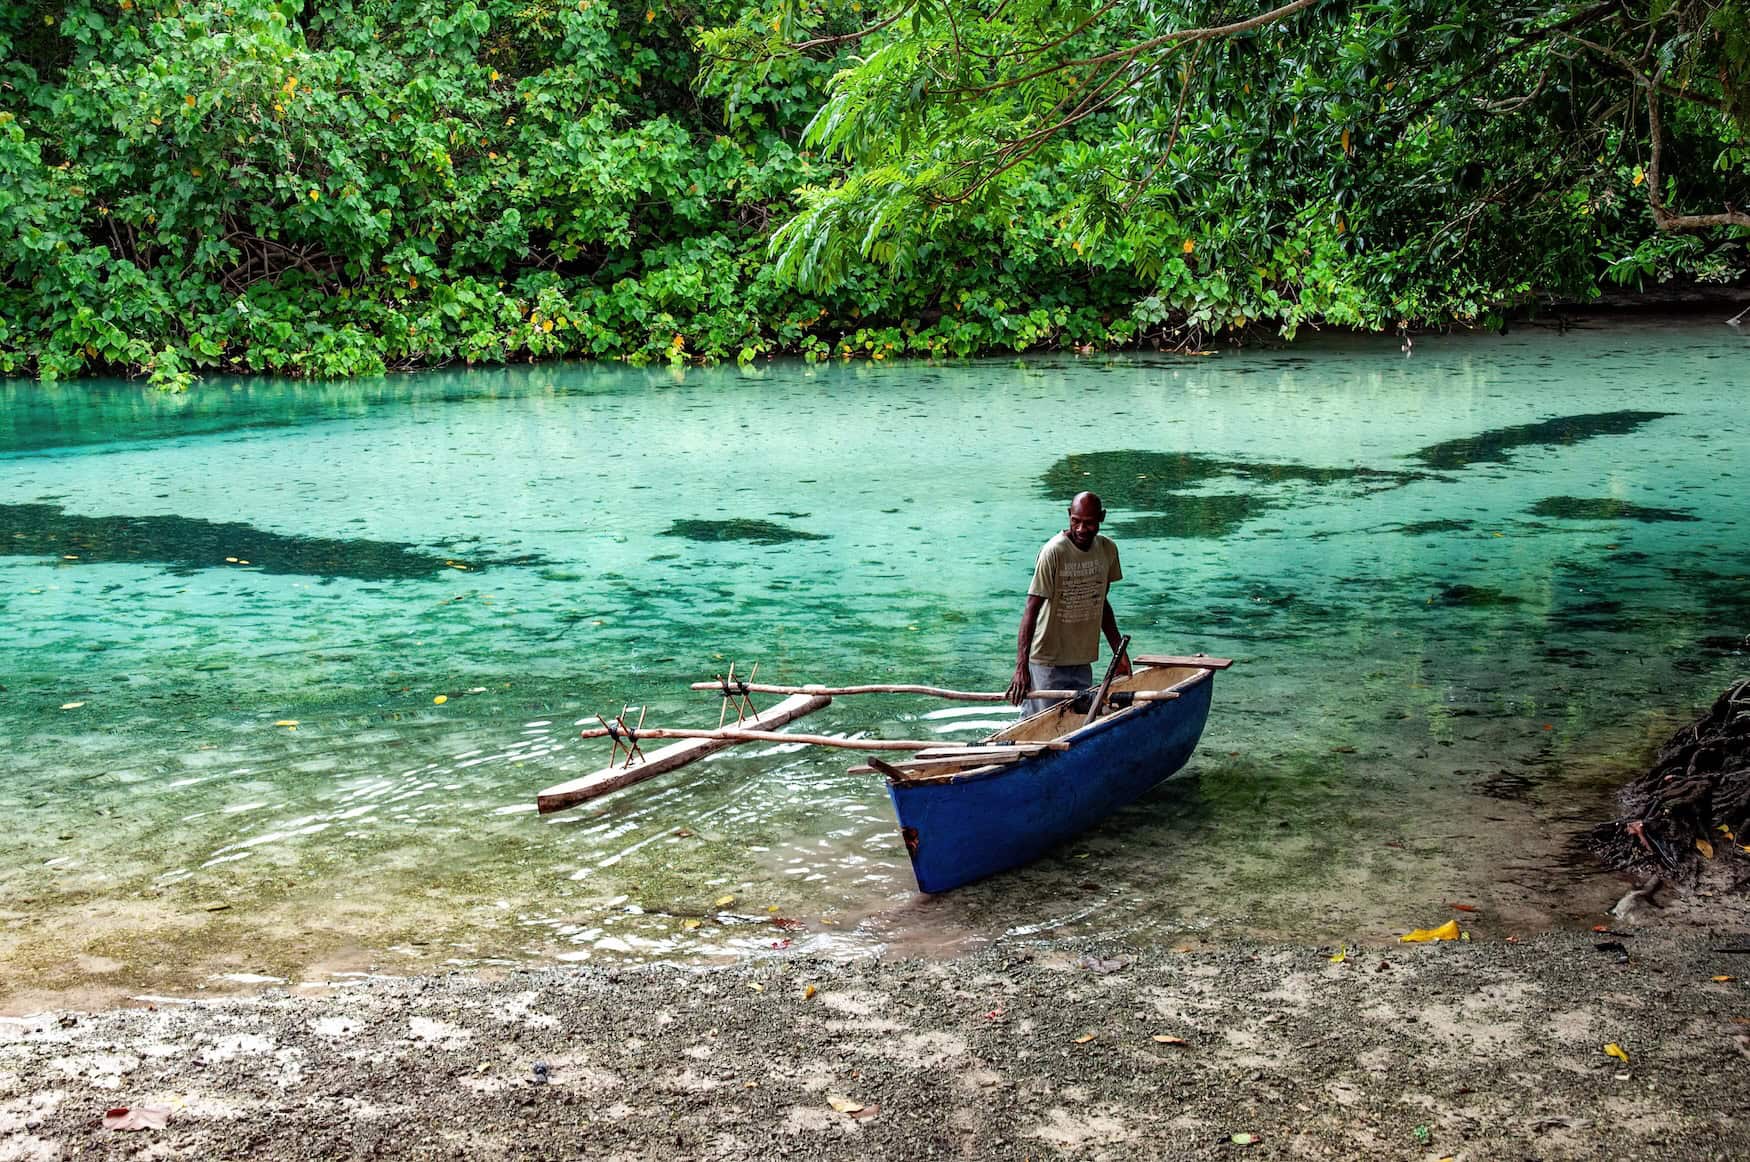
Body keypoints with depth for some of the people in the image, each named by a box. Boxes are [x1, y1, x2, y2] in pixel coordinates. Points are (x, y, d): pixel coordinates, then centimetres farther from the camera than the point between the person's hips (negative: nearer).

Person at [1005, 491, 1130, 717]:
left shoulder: (1108, 549, 4)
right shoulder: (1053, 552, -17)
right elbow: (1031, 610, -21)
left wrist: (1120, 653, 15)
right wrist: (1021, 668, -29)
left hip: (1083, 662, 6)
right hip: (1047, 663, -6)